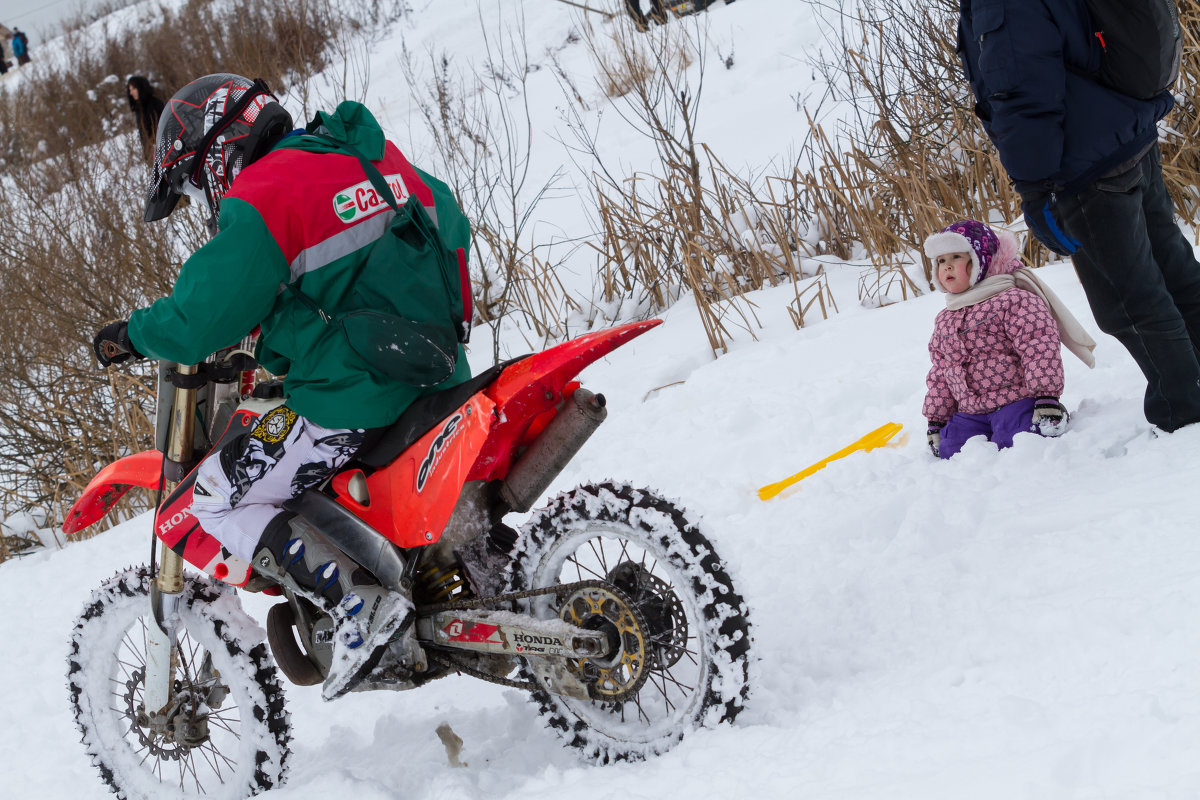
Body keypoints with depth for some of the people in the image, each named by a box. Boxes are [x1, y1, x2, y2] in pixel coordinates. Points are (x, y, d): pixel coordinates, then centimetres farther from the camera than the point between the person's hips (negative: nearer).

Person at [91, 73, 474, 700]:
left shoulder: (259, 201, -13)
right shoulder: (381, 158, 11)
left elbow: (200, 321, -16)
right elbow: (451, 227, 26)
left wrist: (127, 336, 3)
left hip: (353, 403, -9)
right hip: (438, 379, 9)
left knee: (217, 496, 1)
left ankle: (361, 607, -11)